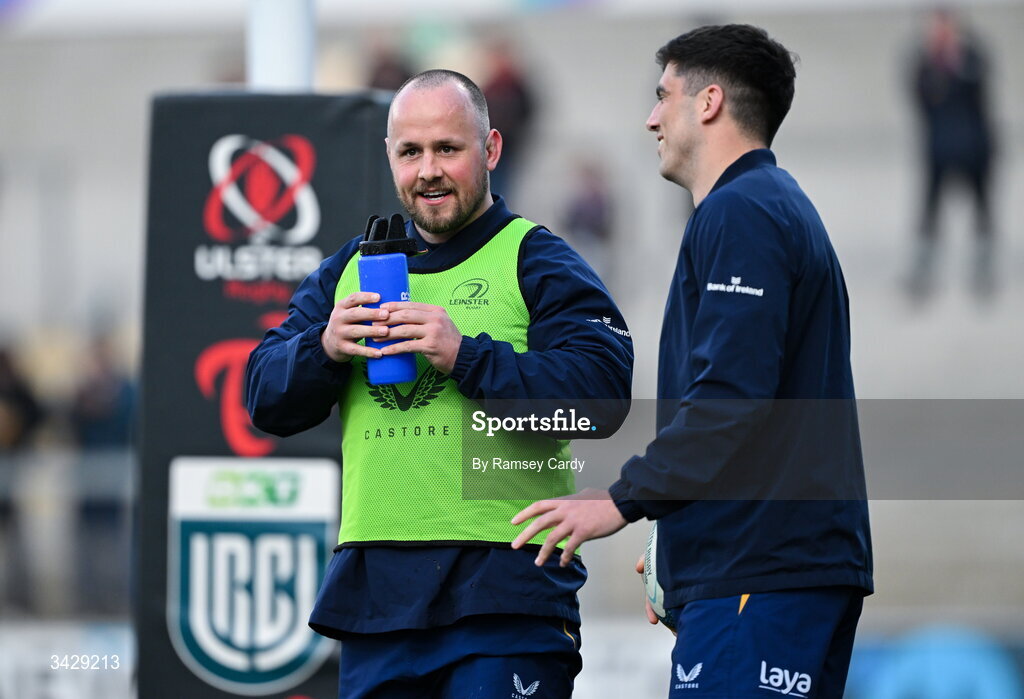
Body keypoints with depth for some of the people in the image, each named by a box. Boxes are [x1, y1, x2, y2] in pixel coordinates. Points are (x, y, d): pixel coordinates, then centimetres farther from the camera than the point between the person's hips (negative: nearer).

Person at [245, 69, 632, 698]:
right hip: (372, 592, 5)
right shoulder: (349, 270, 20)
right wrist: (323, 348, -8)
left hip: (503, 588, -5)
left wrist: (465, 356, -20)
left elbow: (603, 391, -12)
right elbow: (266, 399, 14)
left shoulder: (537, 262, 3)